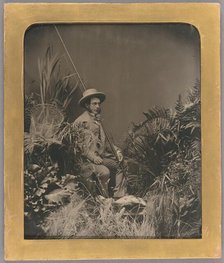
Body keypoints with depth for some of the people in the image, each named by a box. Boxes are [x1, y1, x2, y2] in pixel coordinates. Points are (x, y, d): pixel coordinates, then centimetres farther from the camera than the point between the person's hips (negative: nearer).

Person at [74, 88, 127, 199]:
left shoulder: (98, 121, 21)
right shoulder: (80, 122, -5)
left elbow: (105, 141, 23)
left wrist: (116, 150, 7)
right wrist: (92, 157, -20)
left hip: (102, 156, 8)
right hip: (86, 160, -8)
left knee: (120, 166, -7)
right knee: (104, 171, -29)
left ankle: (120, 197, -7)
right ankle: (106, 200, -14)